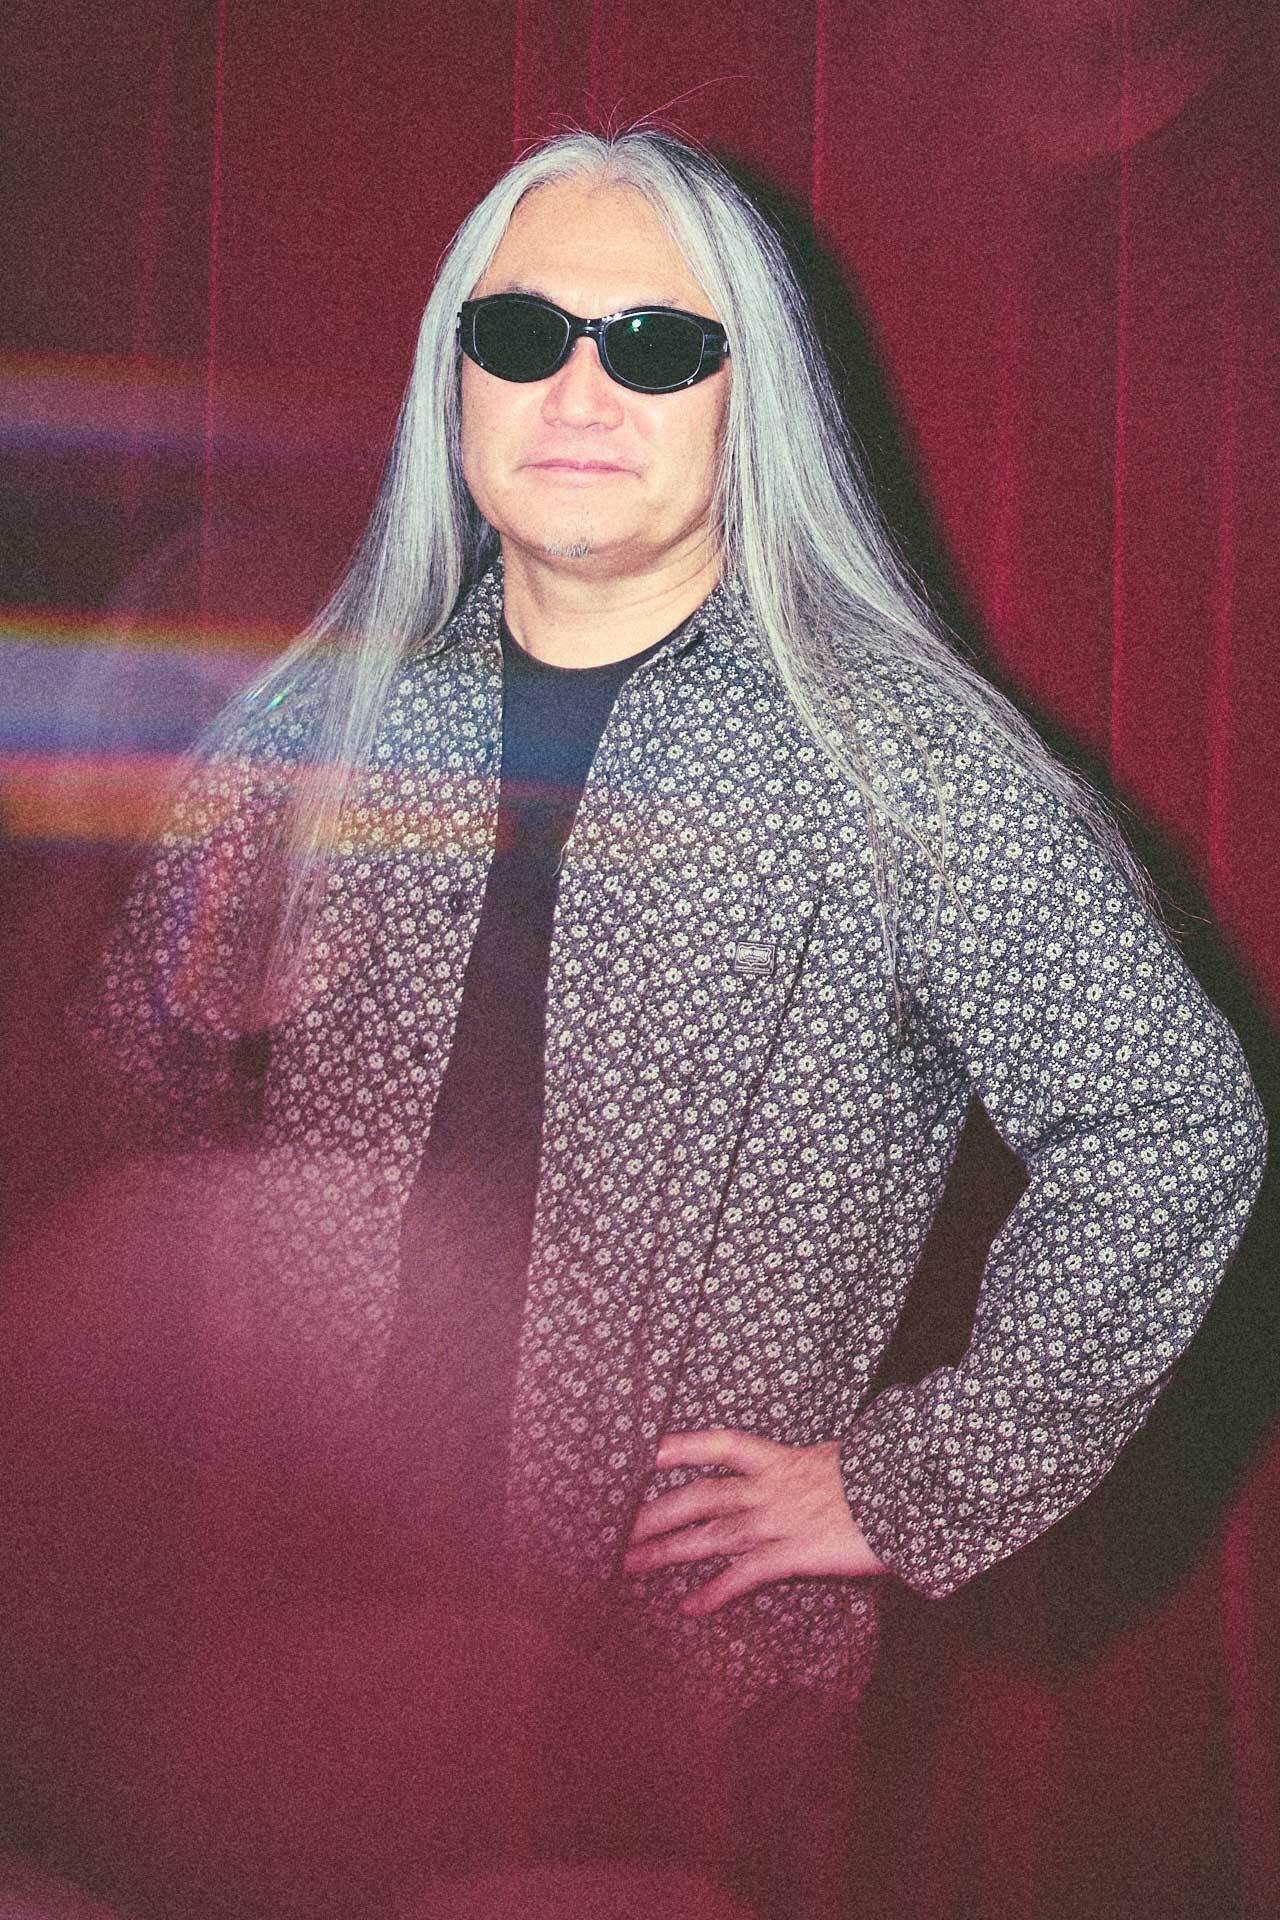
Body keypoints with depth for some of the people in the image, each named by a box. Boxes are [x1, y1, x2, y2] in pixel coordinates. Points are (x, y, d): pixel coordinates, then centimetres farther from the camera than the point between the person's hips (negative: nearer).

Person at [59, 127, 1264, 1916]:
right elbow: (145, 1116, 14)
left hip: (699, 1664, -3)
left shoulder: (904, 760, -9)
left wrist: (917, 1485, -9)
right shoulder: (320, 727, 3)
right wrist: (201, 1005, -9)